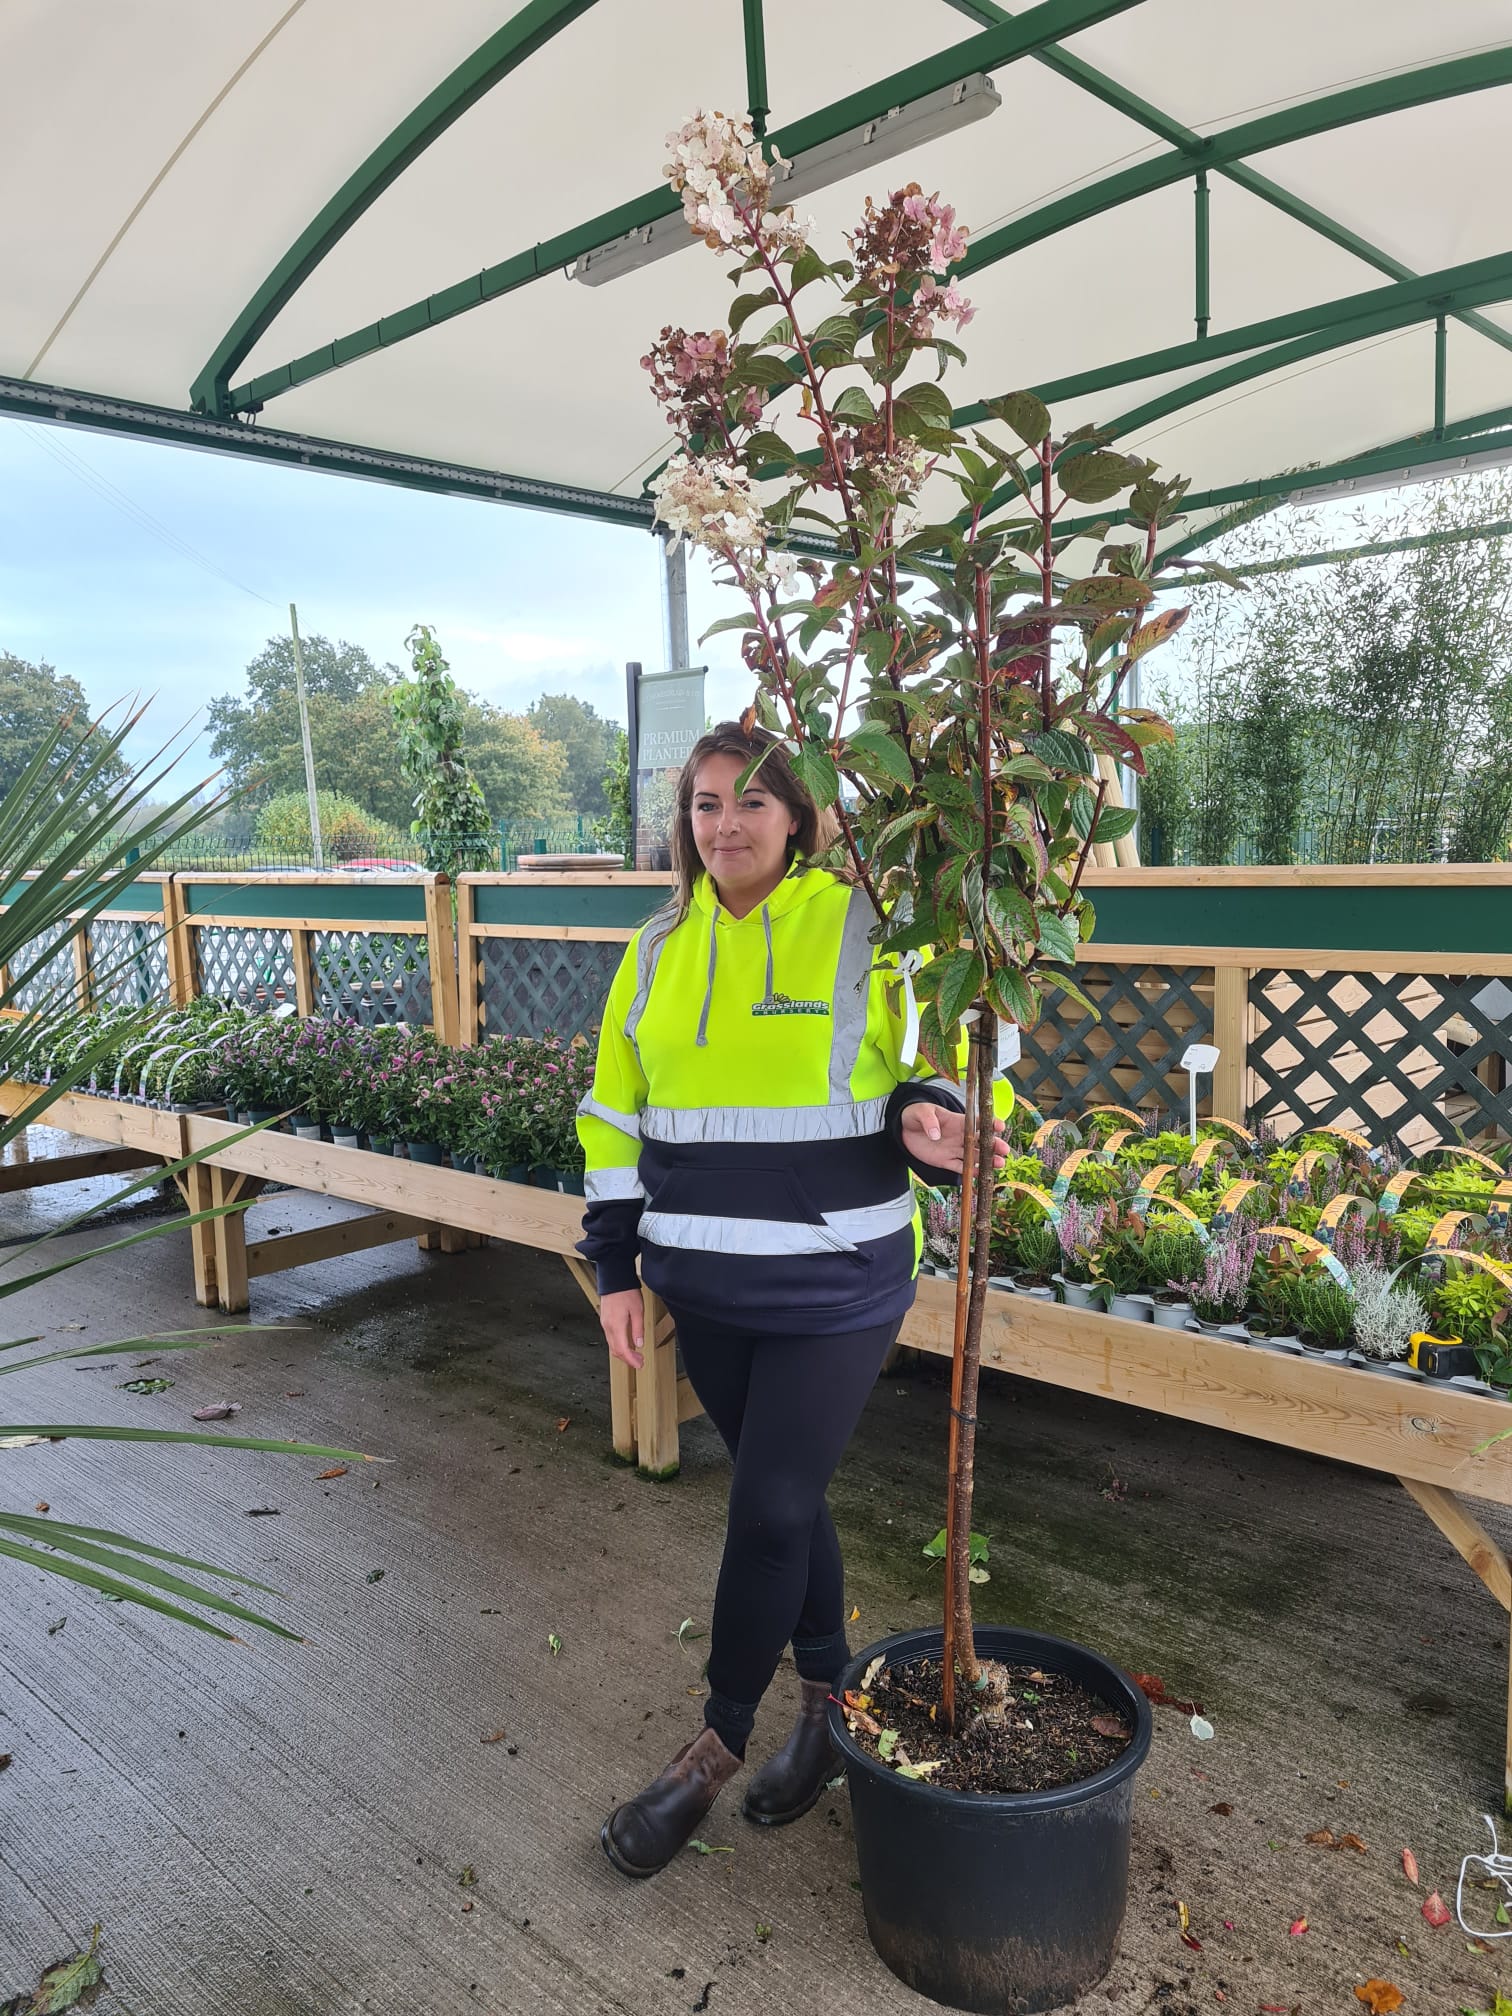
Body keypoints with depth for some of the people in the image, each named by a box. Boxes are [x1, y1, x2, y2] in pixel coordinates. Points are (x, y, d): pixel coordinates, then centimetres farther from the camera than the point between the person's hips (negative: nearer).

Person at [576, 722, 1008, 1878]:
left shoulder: (866, 928, -8)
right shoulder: (660, 948, 5)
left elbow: (933, 1059, -1)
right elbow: (618, 1113, 10)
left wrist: (923, 1118, -25)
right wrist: (616, 1266, 7)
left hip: (834, 1289, -4)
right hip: (707, 1288, 4)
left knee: (769, 1511, 1)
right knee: (782, 1496, 16)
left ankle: (719, 1746, 23)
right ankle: (829, 1700, 38)